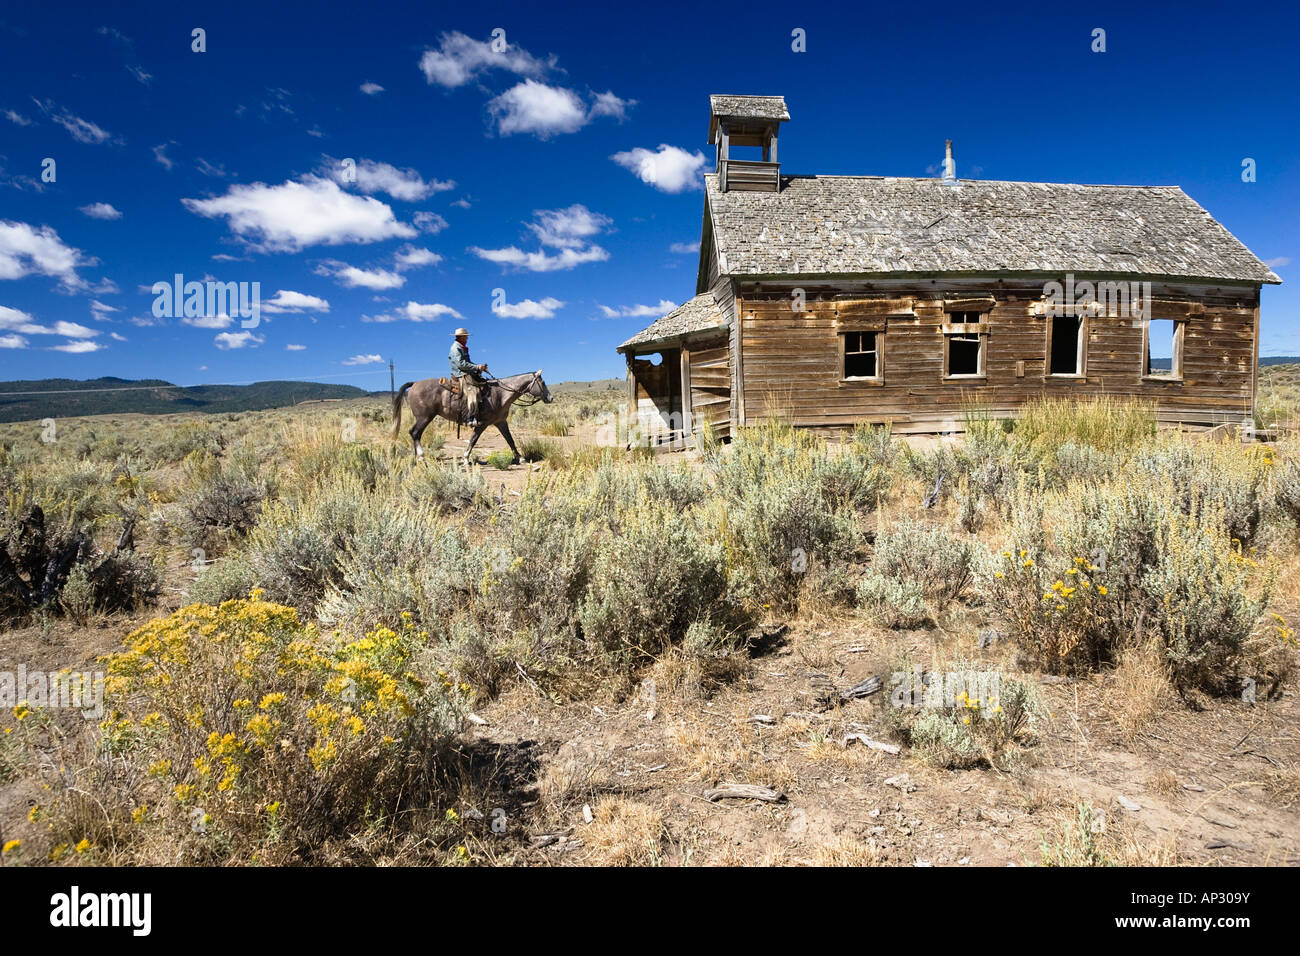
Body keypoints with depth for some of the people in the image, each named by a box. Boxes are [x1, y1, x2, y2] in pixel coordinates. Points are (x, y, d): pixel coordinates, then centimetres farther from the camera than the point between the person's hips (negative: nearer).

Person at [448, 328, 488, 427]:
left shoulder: (462, 348, 22)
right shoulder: (456, 348, -9)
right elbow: (461, 364, -21)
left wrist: (480, 367, 11)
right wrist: (477, 367, -18)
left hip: (467, 374, 11)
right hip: (461, 375, -11)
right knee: (472, 392, -26)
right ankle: (472, 419, -35)